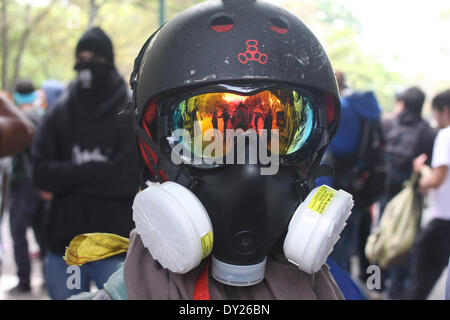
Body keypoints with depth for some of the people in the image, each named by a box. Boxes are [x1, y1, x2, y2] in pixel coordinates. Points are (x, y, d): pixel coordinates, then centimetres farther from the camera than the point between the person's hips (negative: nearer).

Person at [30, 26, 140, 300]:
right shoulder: (59, 113, 5)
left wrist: (68, 176, -10)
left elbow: (131, 178, -16)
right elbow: (41, 174, -4)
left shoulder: (133, 115, -4)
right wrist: (99, 173, -14)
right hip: (64, 244, 3)